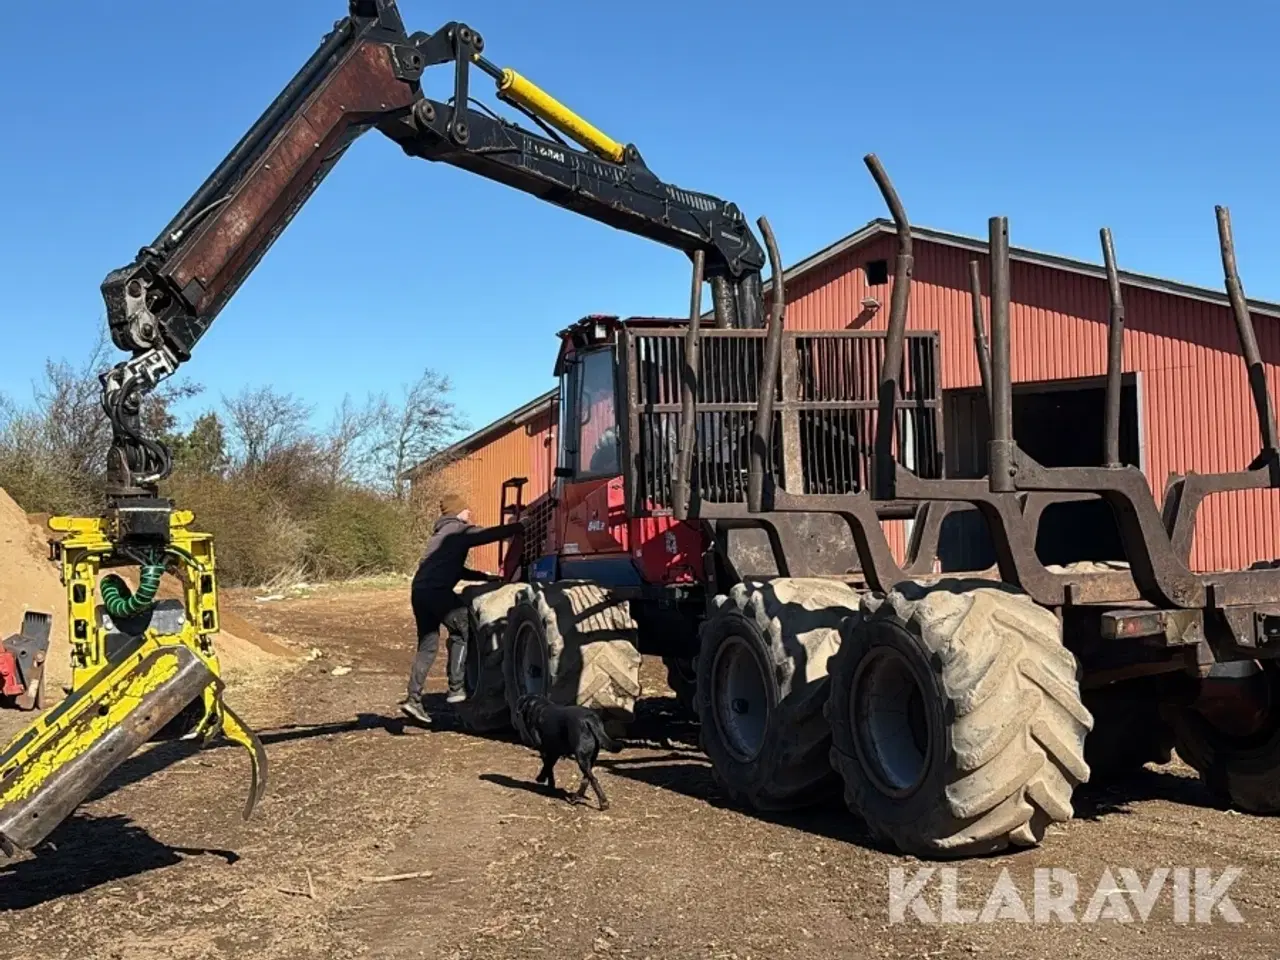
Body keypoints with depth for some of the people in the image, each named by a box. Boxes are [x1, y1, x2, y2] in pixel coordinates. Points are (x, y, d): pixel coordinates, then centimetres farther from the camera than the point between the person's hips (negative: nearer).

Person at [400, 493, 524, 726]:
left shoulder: (441, 533, 31)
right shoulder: (459, 530, 3)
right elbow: (492, 534, -7)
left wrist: (486, 577, 31)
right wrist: (520, 526, 2)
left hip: (419, 591, 9)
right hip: (437, 591, -9)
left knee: (427, 646, 10)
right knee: (463, 629, 4)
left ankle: (413, 700, 4)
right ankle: (456, 689, 0)